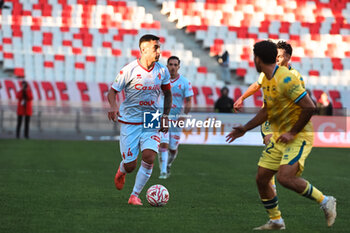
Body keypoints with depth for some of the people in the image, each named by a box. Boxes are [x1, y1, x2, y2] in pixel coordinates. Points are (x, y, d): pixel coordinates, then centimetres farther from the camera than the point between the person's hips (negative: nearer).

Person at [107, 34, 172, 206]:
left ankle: (135, 195, -4)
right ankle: (122, 170, 38)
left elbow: (167, 93, 16)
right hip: (130, 121, -3)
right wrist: (113, 106, -25)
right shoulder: (129, 70, -11)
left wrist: (165, 115, 5)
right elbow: (112, 91, -4)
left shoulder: (162, 71, 1)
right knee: (130, 166, -3)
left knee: (149, 157, -19)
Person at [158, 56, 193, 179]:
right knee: (163, 144, -16)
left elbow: (189, 101, -3)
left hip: (176, 119, 0)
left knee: (173, 149, 5)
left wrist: (184, 115, -16)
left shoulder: (185, 82, -3)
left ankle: (168, 165, 35)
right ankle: (163, 171, -11)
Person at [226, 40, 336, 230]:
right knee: (261, 179, 5)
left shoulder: (285, 78, -21)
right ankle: (275, 221, 20)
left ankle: (325, 201, -6)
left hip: (299, 136, -9)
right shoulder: (266, 81, 10)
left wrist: (292, 133, -20)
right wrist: (245, 128, 20)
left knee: (284, 177, -25)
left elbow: (309, 107, -24)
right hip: (278, 137, 9)